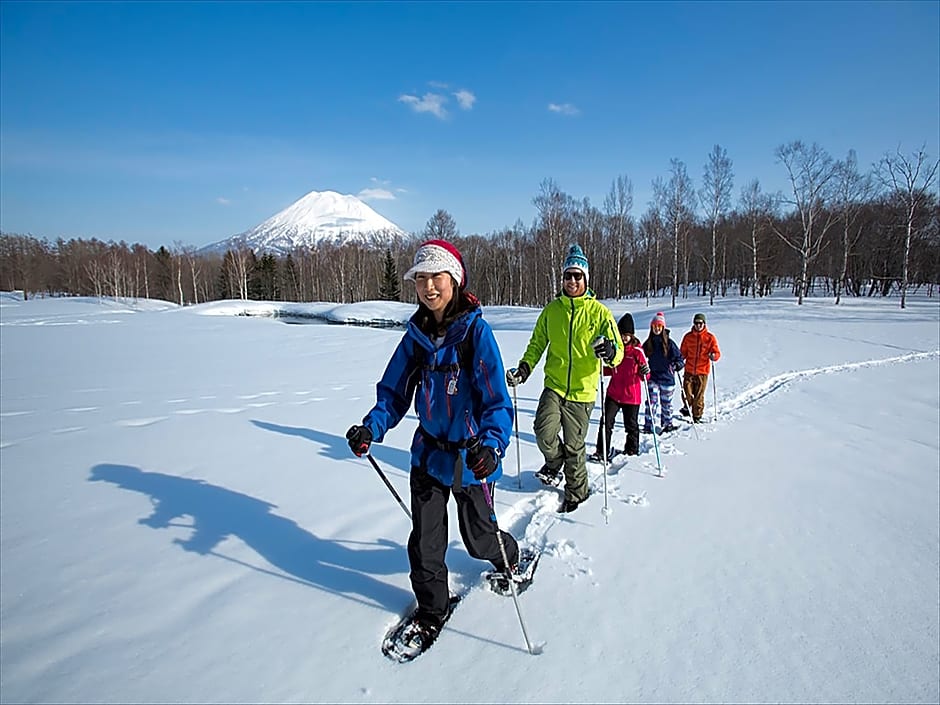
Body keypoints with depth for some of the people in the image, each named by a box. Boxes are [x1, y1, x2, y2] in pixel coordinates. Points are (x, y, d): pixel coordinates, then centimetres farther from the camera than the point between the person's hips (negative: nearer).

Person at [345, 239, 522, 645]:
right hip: (428, 453, 4)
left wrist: (491, 445, -38)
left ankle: (509, 557, 51)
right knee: (424, 540, 9)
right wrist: (371, 428, -15)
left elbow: (497, 400, -21)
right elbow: (394, 391, 3)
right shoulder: (416, 334, -2)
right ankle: (431, 610, 34)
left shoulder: (476, 330, -17)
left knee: (478, 538, 16)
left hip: (471, 456, -3)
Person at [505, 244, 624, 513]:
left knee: (574, 447, 5)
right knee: (544, 431, -17)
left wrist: (610, 351, -29)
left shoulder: (599, 311, -3)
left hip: (582, 390, -2)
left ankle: (576, 492, 29)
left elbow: (619, 349, -5)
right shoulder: (552, 310, 5)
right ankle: (554, 462, 17)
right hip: (554, 385, 2)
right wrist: (525, 367, -3)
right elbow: (537, 343, 14)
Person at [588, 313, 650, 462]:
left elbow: (644, 376, -9)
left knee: (631, 425, 12)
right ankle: (602, 452, 5)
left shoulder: (637, 350, -8)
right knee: (606, 422, -5)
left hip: (631, 395, -3)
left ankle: (632, 451, 31)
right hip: (613, 393, 3)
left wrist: (644, 372, -30)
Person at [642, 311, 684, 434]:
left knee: (666, 402, 10)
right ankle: (648, 425, -5)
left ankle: (667, 424, 27)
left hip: (667, 377, -1)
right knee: (651, 401, -8)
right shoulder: (647, 343, 4)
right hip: (652, 377, 1)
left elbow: (679, 358, -1)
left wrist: (676, 365, -20)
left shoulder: (669, 343, -4)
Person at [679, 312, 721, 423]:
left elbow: (717, 352, 0)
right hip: (689, 370, 2)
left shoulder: (710, 337, 2)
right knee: (686, 392, -4)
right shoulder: (688, 336, 7)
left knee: (699, 395, 0)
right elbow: (683, 352, 16)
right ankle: (687, 408, 25)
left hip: (702, 372, -1)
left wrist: (713, 356, -21)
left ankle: (697, 416, 13)